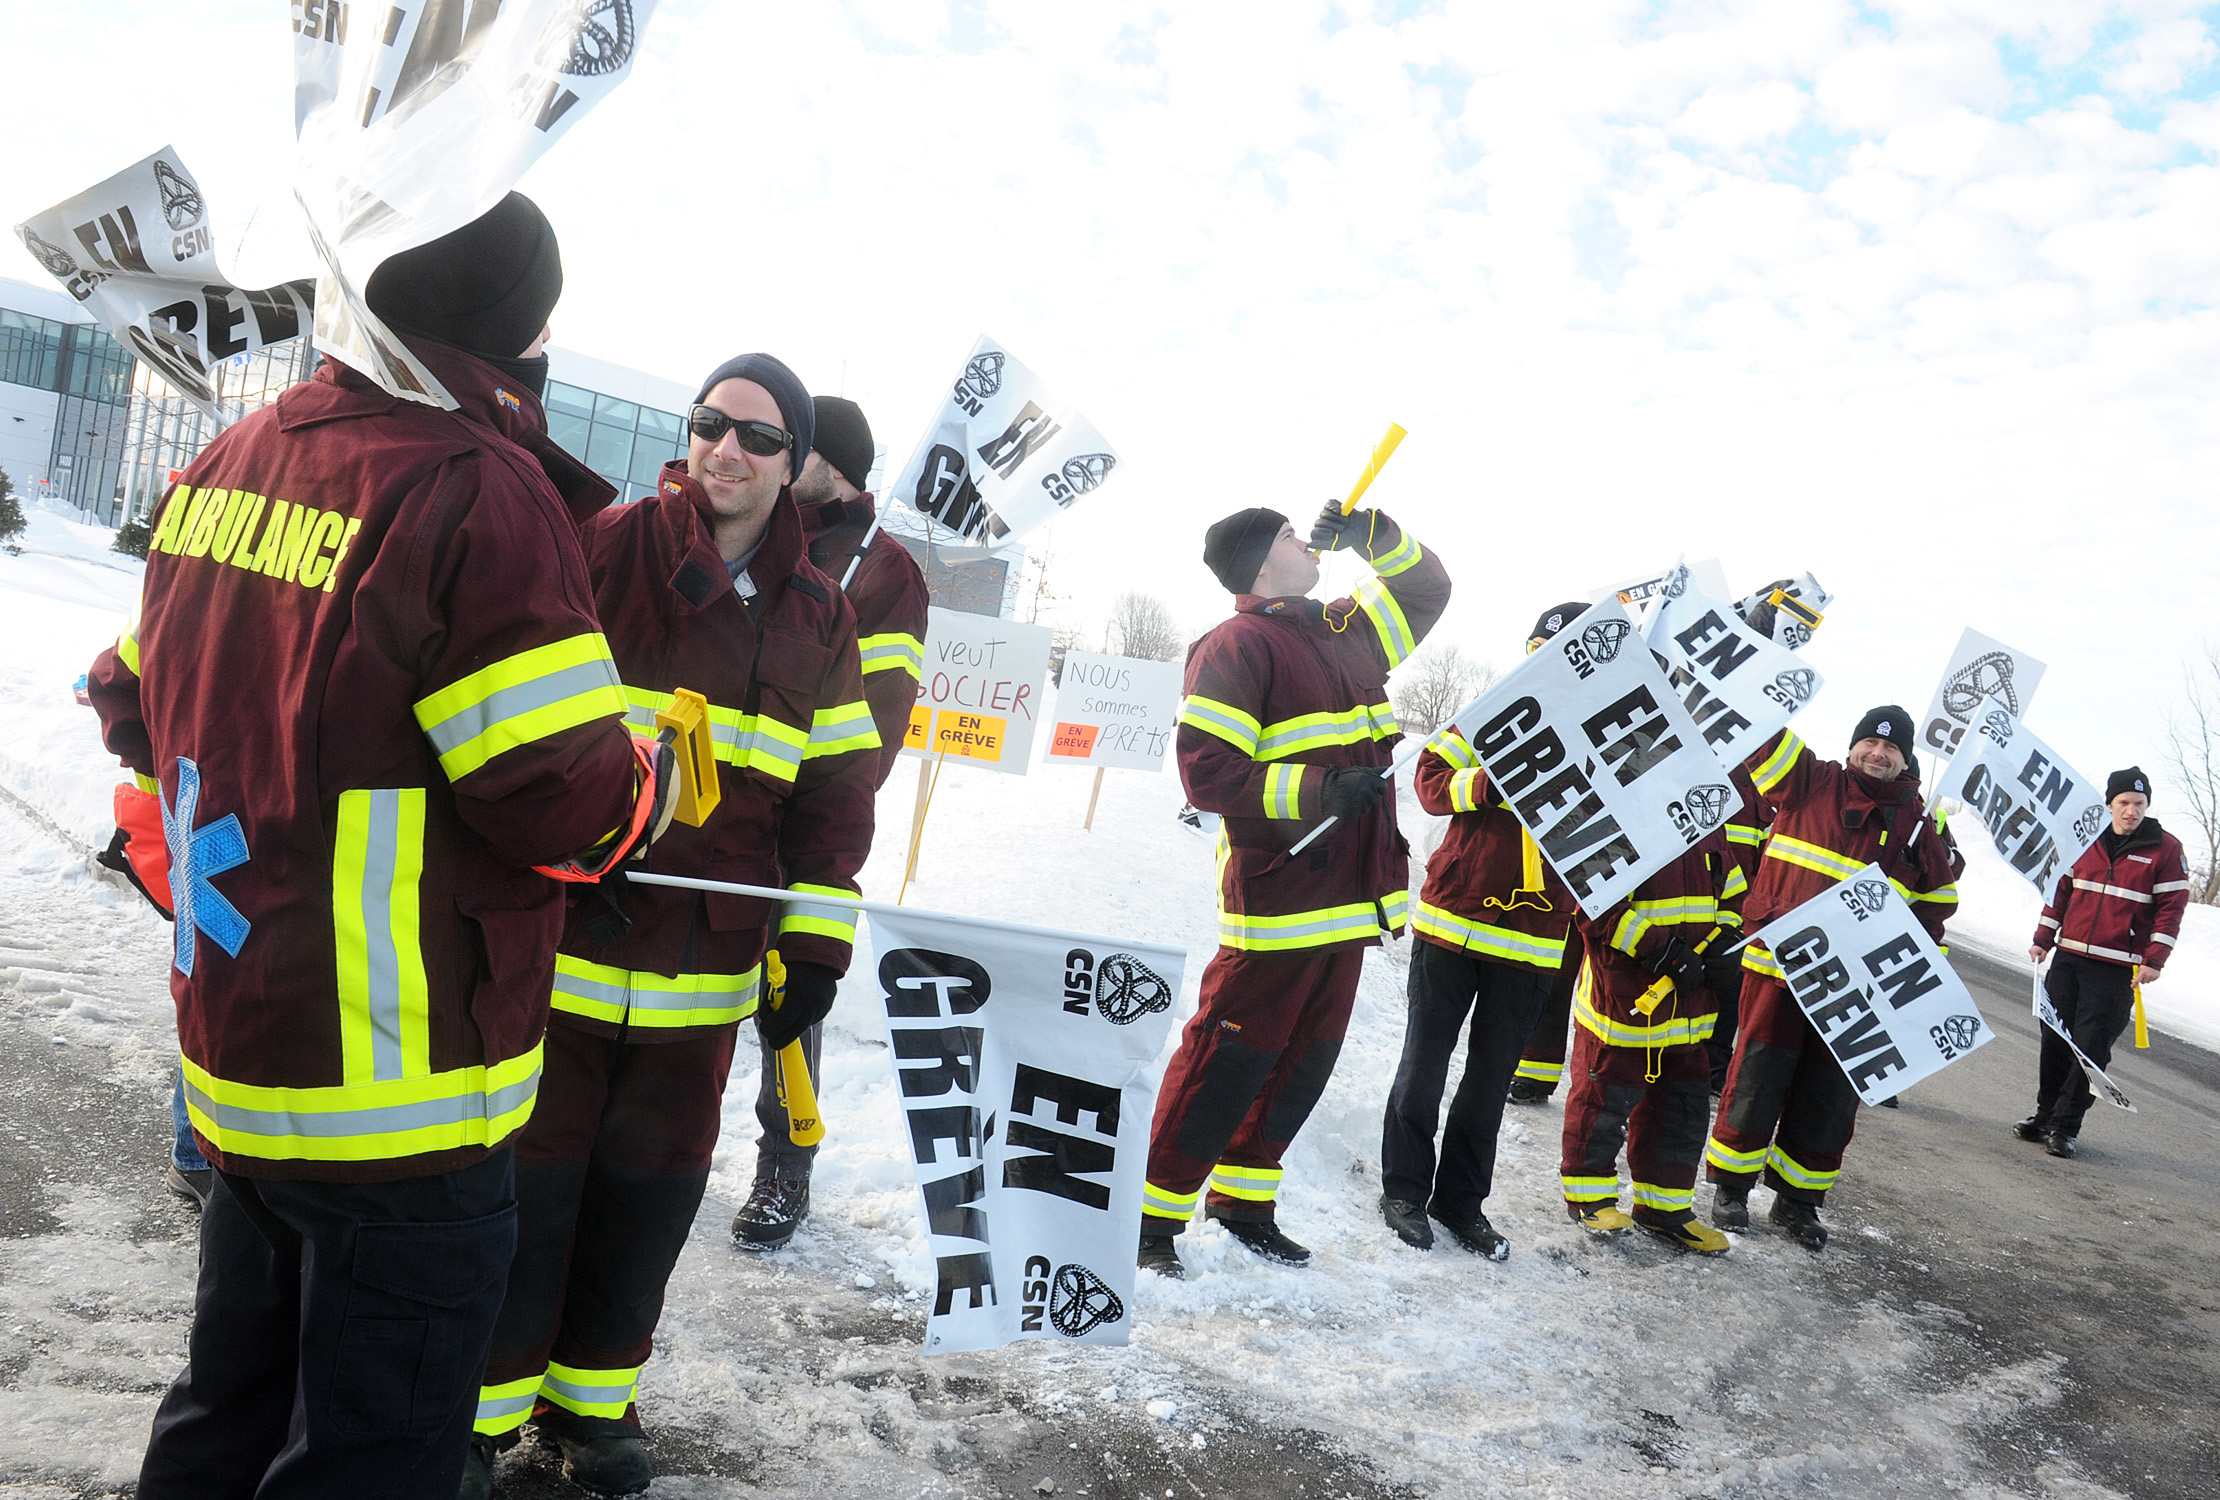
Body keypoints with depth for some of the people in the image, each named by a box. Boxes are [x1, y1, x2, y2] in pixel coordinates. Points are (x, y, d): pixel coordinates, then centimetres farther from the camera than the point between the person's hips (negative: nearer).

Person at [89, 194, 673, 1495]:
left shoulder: (228, 463, 6)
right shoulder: (479, 490, -20)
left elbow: (134, 702, 17)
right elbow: (568, 807, -23)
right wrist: (664, 772, -2)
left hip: (238, 1056, 8)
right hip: (402, 1098, -8)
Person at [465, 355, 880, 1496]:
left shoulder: (820, 618, 7)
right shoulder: (602, 548, -6)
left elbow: (833, 793, 9)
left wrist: (816, 946, 4)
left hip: (704, 971, 4)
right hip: (562, 944, -3)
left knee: (650, 1196, 15)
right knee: (529, 1185, 5)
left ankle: (592, 1401, 35)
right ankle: (480, 1408, 27)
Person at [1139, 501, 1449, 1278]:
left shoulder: (1345, 632, 15)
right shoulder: (1237, 646, -9)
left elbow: (1427, 588, 28)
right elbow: (1206, 770, -17)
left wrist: (1373, 537, 10)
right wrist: (1316, 790, -21)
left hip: (1348, 902, 8)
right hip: (1276, 901, -8)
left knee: (1304, 1064, 15)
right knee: (1229, 1063, -4)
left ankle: (1243, 1200, 29)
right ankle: (1150, 1216, 8)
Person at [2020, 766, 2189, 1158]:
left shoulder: (2166, 849, -2)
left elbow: (2172, 906, -3)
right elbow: (2062, 891, 15)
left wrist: (2154, 960, -9)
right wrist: (2043, 939, 12)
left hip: (2117, 970, -4)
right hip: (2067, 958, 4)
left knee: (2091, 1048, -4)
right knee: (2055, 1041, 7)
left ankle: (2065, 1126, 2)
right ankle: (2045, 1115, 18)